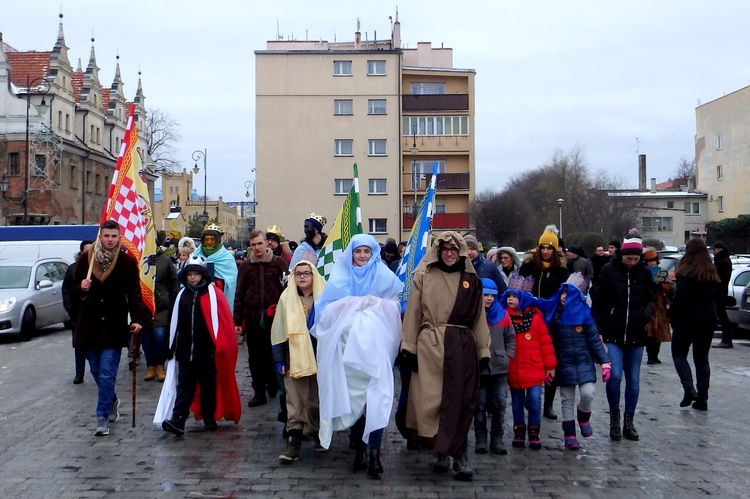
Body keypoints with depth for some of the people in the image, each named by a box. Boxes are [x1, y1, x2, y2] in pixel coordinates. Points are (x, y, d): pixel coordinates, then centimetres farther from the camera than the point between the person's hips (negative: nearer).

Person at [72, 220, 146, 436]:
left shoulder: (128, 261, -3)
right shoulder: (86, 258, 2)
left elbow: (134, 293, -3)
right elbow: (75, 289, 10)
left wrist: (137, 319, -15)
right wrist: (82, 288, -14)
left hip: (114, 326, -3)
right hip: (90, 324, 3)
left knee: (107, 373, -7)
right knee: (97, 372, 13)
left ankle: (102, 417, 0)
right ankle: (112, 401, 38)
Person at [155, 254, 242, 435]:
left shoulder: (214, 294, -4)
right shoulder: (182, 295, 10)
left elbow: (224, 322, -6)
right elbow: (176, 322, 16)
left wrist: (220, 345, -10)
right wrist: (173, 345, 15)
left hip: (207, 352, -3)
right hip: (185, 351, 3)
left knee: (208, 385, 7)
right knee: (184, 385, -3)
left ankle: (209, 419, 18)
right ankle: (177, 421, -10)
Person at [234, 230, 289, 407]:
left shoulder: (278, 262, 1)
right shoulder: (246, 266, 7)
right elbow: (239, 294, 7)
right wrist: (237, 321, 3)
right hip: (252, 318, 2)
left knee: (273, 355, 5)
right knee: (255, 357, 6)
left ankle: (273, 385, 24)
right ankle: (259, 392, 14)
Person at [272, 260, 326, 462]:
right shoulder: (286, 299, 6)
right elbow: (278, 332, 6)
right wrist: (279, 360, 0)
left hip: (320, 357, 0)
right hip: (295, 359, 0)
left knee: (319, 399, 9)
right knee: (295, 400, -5)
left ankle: (320, 433, 25)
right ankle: (294, 438, -6)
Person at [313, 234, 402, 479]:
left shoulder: (384, 276, 11)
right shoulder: (340, 276, 13)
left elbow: (396, 306, 12)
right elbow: (327, 308, 8)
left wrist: (375, 305, -1)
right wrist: (349, 305, -5)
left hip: (374, 343, -1)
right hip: (347, 343, 1)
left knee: (375, 396, -11)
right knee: (352, 395, 1)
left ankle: (374, 452, -10)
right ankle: (359, 448, 11)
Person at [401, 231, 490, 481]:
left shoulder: (471, 279, 12)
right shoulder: (423, 276, 5)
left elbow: (479, 318, 11)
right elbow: (412, 313, 2)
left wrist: (484, 350, 7)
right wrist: (408, 347, -4)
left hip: (463, 347, 2)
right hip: (430, 345, -2)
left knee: (461, 401, 1)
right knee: (431, 399, -3)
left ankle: (457, 453, 11)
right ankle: (444, 451, 11)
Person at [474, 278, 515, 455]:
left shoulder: (501, 314, 7)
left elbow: (510, 338, 14)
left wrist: (508, 357, 5)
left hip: (500, 368, 3)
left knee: (499, 404, 5)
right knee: (480, 405, 5)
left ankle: (497, 439, 13)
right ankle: (481, 439, 12)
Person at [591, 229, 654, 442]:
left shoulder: (644, 273, 3)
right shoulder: (609, 270, -5)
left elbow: (651, 298, 16)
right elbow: (597, 301, -3)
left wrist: (647, 313, -6)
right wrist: (599, 329, -7)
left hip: (636, 335, 3)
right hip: (614, 333, -3)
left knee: (633, 379, 8)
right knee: (614, 376, -11)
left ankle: (629, 422, 19)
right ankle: (614, 418, 9)